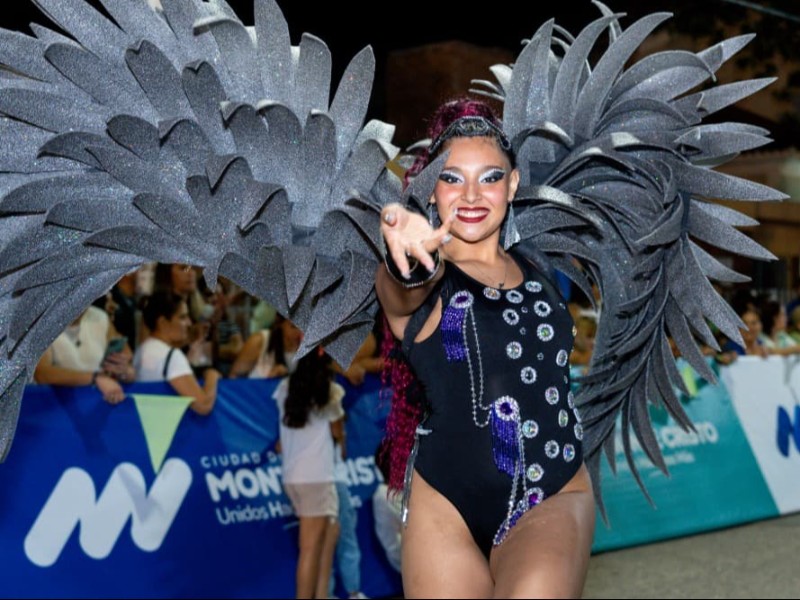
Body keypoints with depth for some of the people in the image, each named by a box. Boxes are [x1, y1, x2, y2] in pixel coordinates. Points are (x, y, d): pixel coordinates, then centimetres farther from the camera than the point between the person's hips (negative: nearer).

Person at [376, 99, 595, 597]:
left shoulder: (536, 273, 11)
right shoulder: (425, 278, -3)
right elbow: (404, 290, -27)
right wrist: (406, 256, -48)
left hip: (555, 499, 2)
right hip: (448, 508, -1)